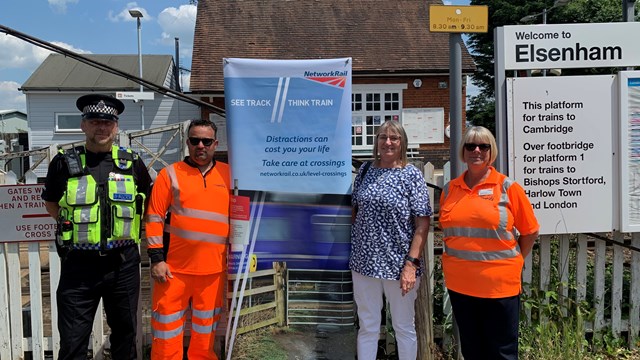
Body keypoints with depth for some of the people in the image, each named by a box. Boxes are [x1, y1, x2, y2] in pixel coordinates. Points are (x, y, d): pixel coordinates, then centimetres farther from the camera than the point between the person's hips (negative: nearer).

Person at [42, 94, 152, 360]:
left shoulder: (133, 163, 3)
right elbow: (51, 205, 12)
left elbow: (148, 203, 15)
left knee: (125, 331, 16)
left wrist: (128, 227, 7)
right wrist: (76, 224, 4)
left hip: (123, 262, 2)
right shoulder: (64, 163, -1)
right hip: (78, 264, -1)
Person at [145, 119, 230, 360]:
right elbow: (155, 218, -3)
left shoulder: (228, 174, 7)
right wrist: (157, 258, -9)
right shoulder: (170, 174, -1)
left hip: (214, 268, 3)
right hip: (175, 267, -2)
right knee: (167, 325, 5)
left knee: (206, 326, 15)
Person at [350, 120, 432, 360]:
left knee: (404, 328, 13)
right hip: (365, 262, 3)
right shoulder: (365, 171, 6)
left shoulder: (411, 175, -5)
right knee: (367, 327, 14)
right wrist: (354, 251, 9)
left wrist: (411, 263, -15)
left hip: (398, 265, -3)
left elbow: (422, 224, -9)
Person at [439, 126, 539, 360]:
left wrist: (513, 261, 3)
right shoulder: (450, 189, 5)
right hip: (459, 284, 4)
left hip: (499, 284, -3)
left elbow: (530, 232, 2)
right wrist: (460, 257, 11)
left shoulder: (508, 187, -5)